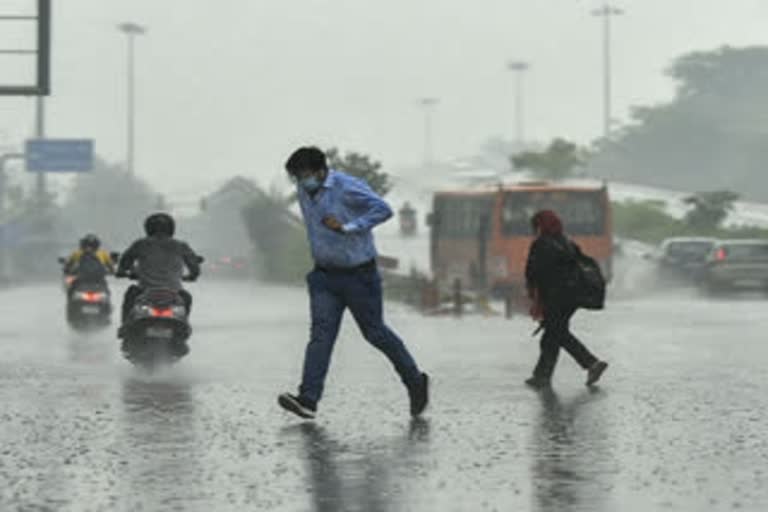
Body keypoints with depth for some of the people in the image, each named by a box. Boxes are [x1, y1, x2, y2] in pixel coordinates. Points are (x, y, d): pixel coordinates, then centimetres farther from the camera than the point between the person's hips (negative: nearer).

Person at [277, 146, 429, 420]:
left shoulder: (348, 187, -18)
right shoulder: (304, 191, 4)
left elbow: (383, 209, -25)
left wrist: (347, 227, -27)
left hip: (358, 274, -6)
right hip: (325, 276, 6)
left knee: (374, 332, 4)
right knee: (321, 333, -8)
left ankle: (416, 381, 24)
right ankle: (307, 400, -17)